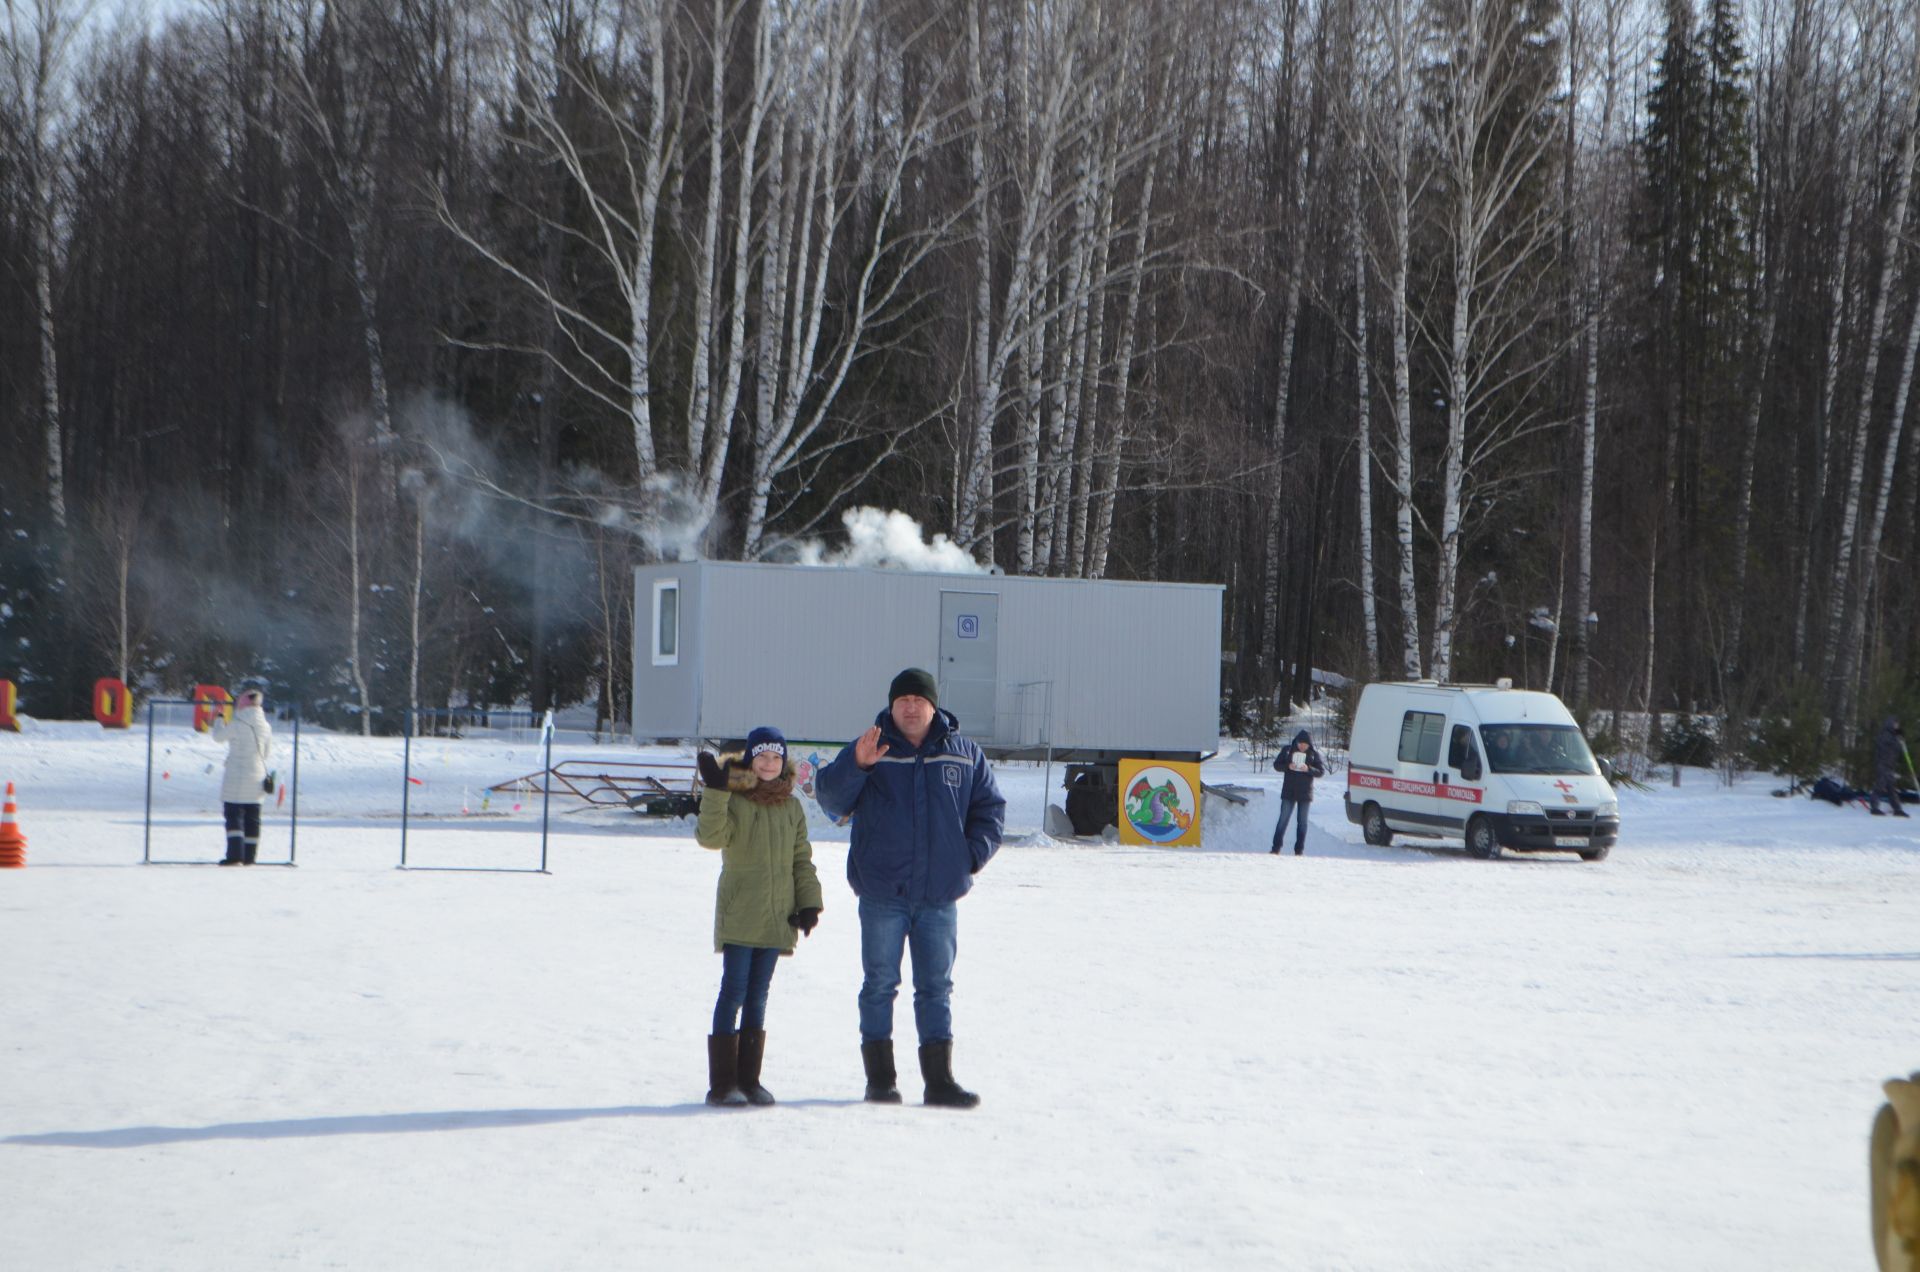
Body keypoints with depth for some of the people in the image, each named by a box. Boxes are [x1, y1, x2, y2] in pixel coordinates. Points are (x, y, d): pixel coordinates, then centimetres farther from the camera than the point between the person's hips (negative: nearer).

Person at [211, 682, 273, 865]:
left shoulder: (237, 725, -15)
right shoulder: (265, 726, 3)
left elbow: (218, 736, 1)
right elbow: (268, 754, 11)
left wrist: (218, 719, 17)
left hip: (236, 779, -6)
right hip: (257, 779, 6)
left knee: (234, 816, -4)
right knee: (252, 819, 10)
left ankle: (235, 855, -12)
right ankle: (249, 856, 12)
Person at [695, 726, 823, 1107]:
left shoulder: (791, 807, 12)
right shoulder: (733, 799, -5)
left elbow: (802, 860, 17)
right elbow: (712, 835, -22)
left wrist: (809, 903, 8)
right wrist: (715, 793, -32)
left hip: (777, 917, 5)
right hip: (738, 914, -5)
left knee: (758, 995, 9)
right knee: (734, 991, -7)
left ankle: (748, 1079, 14)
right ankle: (722, 1083, -6)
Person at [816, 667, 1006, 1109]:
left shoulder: (965, 755, 8)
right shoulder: (870, 750, 2)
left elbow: (990, 809, 15)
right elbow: (831, 799, -8)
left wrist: (973, 855, 0)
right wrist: (856, 765, -25)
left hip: (940, 896, 2)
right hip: (882, 894, -2)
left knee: (936, 989, 5)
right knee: (880, 985, 2)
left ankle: (940, 1079, 8)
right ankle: (879, 1078, 8)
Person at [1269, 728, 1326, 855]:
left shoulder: (1314, 754, -2)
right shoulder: (1288, 750, 0)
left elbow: (1322, 771, -4)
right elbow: (1276, 765, 3)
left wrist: (1309, 769, -22)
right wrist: (1287, 766, -17)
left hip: (1305, 793, 0)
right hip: (1288, 792, 0)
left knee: (1302, 821, 5)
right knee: (1283, 819, 0)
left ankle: (1299, 850, 8)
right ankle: (1276, 848, 4)